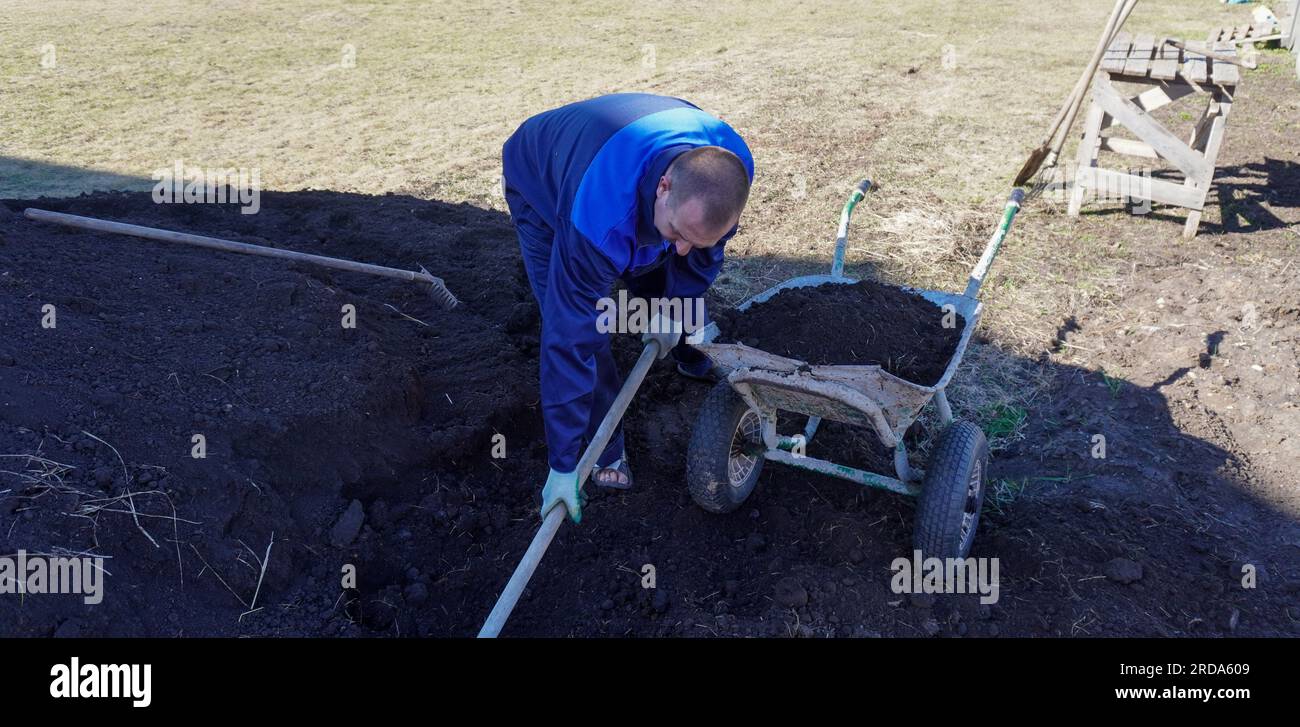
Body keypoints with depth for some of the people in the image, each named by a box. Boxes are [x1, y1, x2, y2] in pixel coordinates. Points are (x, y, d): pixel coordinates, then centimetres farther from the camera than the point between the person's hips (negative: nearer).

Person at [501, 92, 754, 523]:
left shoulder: (728, 168, -33)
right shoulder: (600, 220, -50)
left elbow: (704, 250, -10)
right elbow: (570, 342, -44)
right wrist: (563, 465, -37)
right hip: (541, 186, -4)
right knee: (573, 323, -17)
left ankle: (694, 361, 46)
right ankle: (604, 452, 3)